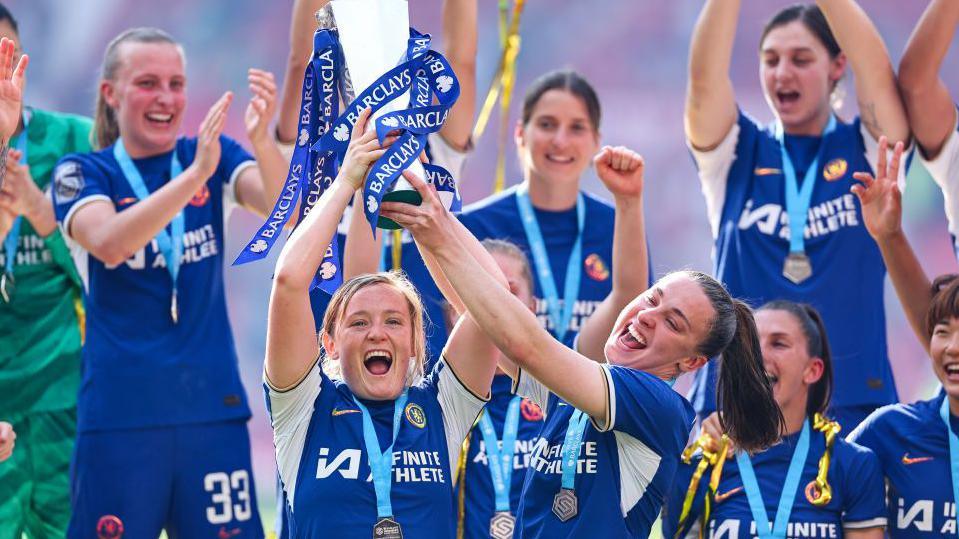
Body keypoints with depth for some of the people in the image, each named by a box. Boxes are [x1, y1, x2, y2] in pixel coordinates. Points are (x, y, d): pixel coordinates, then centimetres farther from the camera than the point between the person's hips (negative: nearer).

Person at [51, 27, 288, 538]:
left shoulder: (216, 157, 6)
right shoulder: (83, 173, 0)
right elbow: (109, 242, -22)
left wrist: (262, 139, -32)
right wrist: (195, 175, -34)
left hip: (211, 405, 2)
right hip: (120, 415, -2)